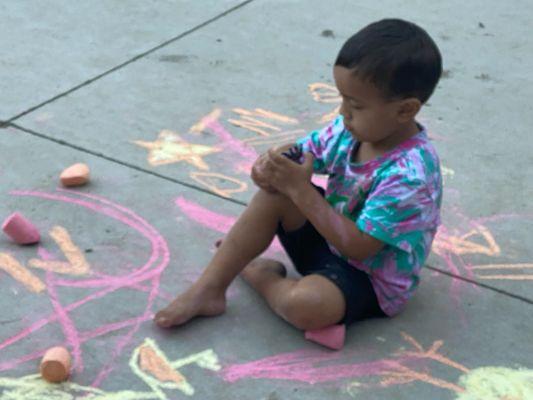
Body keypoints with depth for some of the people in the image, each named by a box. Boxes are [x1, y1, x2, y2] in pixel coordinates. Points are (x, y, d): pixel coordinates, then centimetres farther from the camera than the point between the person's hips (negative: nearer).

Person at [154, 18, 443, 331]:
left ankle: (261, 275, 0)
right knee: (276, 193, -13)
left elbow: (357, 247, -31)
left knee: (304, 305, -36)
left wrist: (301, 189, -30)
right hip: (333, 234, 8)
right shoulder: (354, 128, -9)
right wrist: (271, 164, -20)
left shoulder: (409, 176, -32)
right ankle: (209, 289, -5)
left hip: (371, 280, -8)